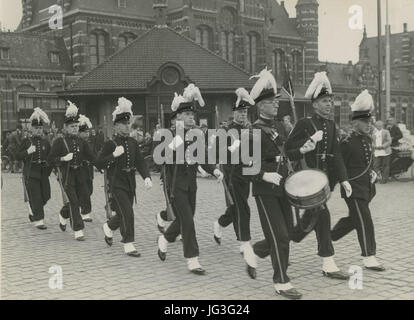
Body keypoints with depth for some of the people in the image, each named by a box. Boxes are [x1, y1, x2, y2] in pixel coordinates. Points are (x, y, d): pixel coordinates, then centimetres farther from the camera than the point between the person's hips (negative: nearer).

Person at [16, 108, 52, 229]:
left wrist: (49, 167, 6)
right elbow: (17, 156, -5)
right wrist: (27, 152, -20)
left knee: (46, 196, 8)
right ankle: (38, 220, 1)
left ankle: (33, 211, 34)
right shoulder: (26, 141, -1)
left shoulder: (45, 142, 10)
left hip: (43, 173, 5)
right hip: (30, 174, -4)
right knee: (36, 197, -6)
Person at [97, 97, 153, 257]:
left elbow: (140, 162, 1)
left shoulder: (133, 142, 7)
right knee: (127, 213, -12)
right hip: (117, 183, -6)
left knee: (124, 214, 15)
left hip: (130, 183, 6)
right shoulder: (110, 144, -8)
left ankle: (109, 227, 44)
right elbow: (99, 164, -10)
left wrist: (147, 177, -14)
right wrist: (114, 155, -23)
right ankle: (128, 245, -3)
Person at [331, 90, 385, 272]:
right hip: (353, 190, -8)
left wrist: (372, 172, 10)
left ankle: (328, 238, 37)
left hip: (367, 188, 8)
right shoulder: (347, 144, -15)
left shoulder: (368, 139, 9)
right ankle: (369, 258, 1)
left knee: (353, 219, 19)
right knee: (365, 222, -7)